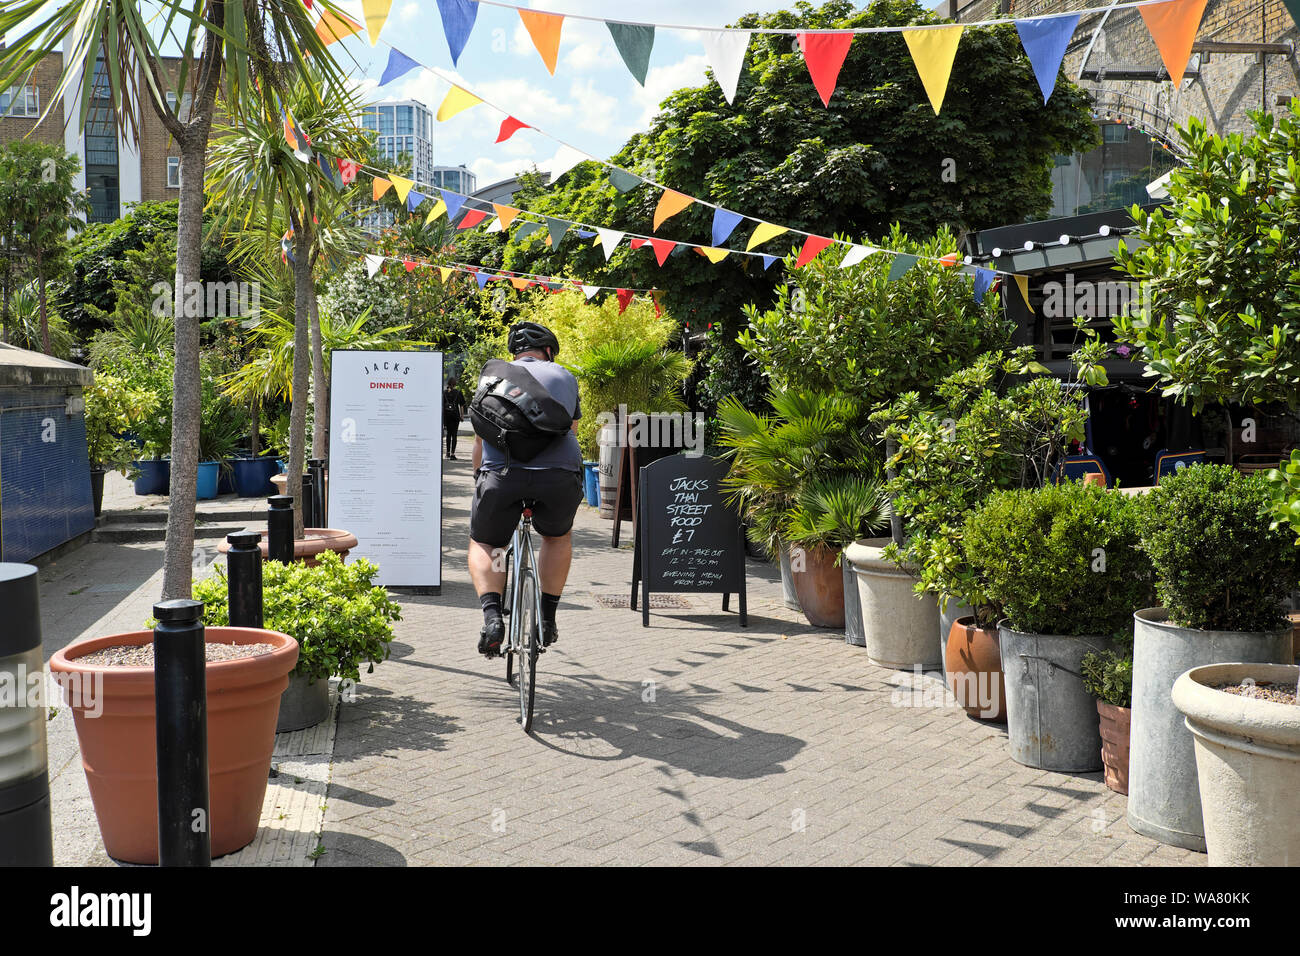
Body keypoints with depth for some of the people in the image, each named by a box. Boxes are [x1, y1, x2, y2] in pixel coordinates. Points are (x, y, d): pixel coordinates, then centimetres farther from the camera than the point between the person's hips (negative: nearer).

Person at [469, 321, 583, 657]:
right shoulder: (564, 375, 25)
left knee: (484, 545, 21)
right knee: (558, 537, 29)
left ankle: (492, 616, -2)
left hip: (503, 471, 0)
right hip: (560, 471, 1)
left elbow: (480, 440, 29)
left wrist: (480, 479, 43)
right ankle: (547, 619, 25)